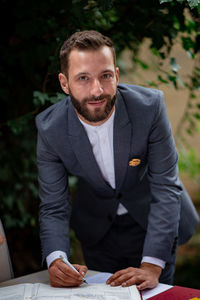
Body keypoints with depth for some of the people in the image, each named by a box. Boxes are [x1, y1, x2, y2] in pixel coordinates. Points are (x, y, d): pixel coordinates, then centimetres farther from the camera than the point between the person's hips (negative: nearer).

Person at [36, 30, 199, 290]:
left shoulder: (149, 106, -28)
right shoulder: (50, 127, -23)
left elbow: (166, 189, -26)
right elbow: (53, 207, -18)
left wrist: (151, 266, -35)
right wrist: (56, 260, -38)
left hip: (152, 222, -1)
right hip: (97, 227, 2)